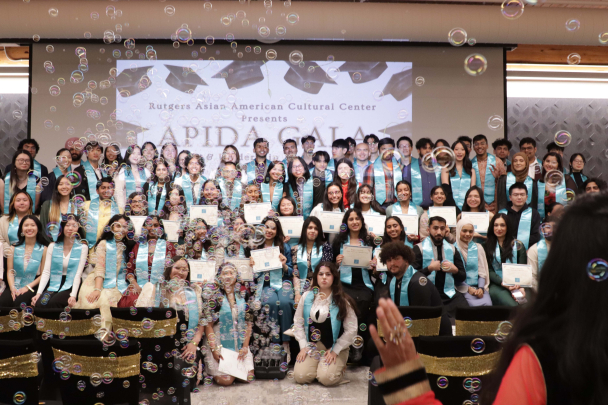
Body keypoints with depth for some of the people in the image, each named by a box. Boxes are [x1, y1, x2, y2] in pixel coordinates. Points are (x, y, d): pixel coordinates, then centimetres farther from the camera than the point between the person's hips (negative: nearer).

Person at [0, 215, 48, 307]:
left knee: (20, 302, -33)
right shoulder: (14, 248, 12)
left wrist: (27, 287, -11)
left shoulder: (43, 250, 3)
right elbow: (10, 271, 7)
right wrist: (12, 288, -10)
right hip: (14, 287, 3)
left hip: (32, 288, -2)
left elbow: (43, 275, 0)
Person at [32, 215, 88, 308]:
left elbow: (78, 274, -6)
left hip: (71, 286, -3)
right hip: (54, 284, 3)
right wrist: (39, 293, -10)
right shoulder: (53, 246, 9)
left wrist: (73, 295, -19)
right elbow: (46, 272, 4)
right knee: (39, 303, -27)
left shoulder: (82, 247, 1)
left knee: (53, 302, -31)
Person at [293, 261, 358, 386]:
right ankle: (317, 364, 15)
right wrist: (303, 346, -4)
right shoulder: (307, 296, 0)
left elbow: (351, 329, -7)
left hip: (334, 347, -2)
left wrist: (335, 350, -12)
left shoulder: (342, 301, -7)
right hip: (311, 345, 2)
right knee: (300, 376, -17)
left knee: (327, 378, -24)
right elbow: (298, 322, 5)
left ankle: (338, 366, 11)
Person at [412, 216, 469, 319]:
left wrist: (455, 270, -3)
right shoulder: (419, 249, 5)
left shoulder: (452, 249, 16)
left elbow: (463, 277, 17)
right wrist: (429, 269, -15)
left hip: (450, 294, 4)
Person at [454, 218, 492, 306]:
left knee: (487, 303, -28)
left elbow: (482, 271, 9)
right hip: (462, 287, -3)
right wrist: (468, 288, -11)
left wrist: (481, 288, -9)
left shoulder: (478, 248, 14)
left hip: (478, 287, 3)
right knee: (475, 304, -31)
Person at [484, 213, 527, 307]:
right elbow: (489, 271, 4)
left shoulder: (518, 246, 16)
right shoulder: (487, 246, 13)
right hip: (496, 285, -1)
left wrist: (521, 287, -11)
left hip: (516, 284, 2)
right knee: (512, 305, -33)